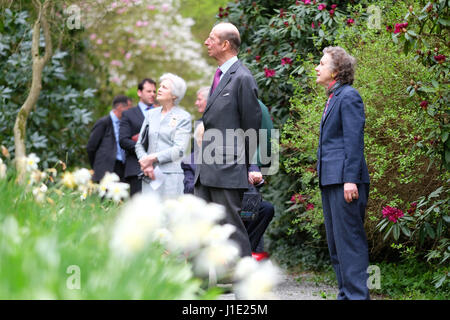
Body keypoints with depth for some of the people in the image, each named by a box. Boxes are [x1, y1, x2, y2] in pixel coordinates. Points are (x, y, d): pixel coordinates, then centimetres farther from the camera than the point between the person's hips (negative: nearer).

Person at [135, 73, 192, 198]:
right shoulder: (151, 114, 17)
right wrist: (146, 163, -4)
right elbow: (139, 144, 14)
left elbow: (179, 149, -8)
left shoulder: (183, 117, 1)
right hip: (150, 175, 4)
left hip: (170, 175, -4)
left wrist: (152, 158, -10)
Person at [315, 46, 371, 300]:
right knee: (335, 242, 13)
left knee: (349, 240, -9)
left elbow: (354, 141, -17)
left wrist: (351, 180, -22)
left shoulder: (349, 96, -10)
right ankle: (346, 293, 18)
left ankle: (357, 294, -8)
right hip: (330, 180, 10)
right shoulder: (333, 98, 19)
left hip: (345, 180, -10)